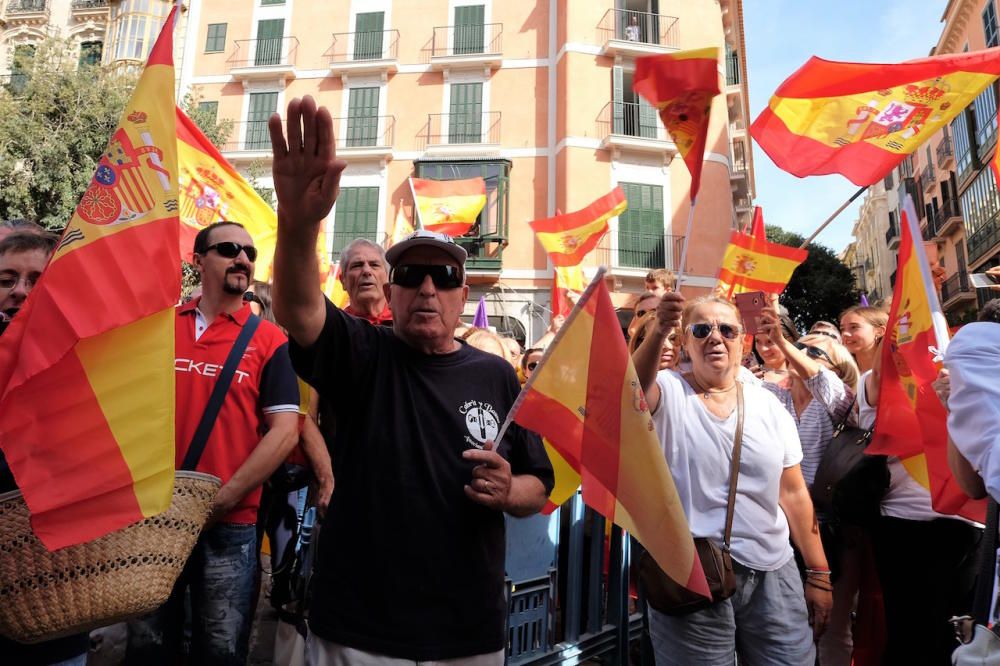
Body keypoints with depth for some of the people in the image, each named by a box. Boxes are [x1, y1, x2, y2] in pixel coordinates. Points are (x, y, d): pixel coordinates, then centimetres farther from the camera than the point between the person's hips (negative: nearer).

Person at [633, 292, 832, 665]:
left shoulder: (770, 406, 6)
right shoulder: (668, 393, -5)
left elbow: (793, 493, 9)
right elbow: (632, 389, -30)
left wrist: (818, 573, 9)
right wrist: (658, 332, -46)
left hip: (773, 575, 4)